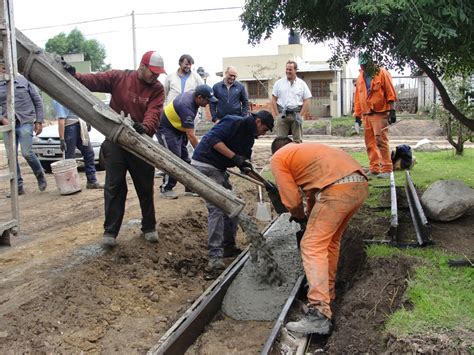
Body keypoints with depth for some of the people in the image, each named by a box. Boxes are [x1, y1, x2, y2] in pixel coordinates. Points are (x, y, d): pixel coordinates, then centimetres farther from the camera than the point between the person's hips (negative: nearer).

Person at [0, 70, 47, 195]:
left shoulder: (24, 80, 3)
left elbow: (37, 100, 6)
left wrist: (39, 121, 2)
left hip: (25, 122, -3)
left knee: (27, 153, -14)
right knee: (12, 157, 3)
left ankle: (40, 175, 11)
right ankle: (18, 186, 13)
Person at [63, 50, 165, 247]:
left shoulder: (157, 89, -4)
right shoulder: (118, 77, -3)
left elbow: (153, 113, -18)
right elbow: (93, 80, -5)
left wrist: (145, 127, -38)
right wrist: (74, 75, -25)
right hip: (115, 141, 0)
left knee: (145, 187, 9)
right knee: (114, 186, 2)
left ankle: (149, 227, 25)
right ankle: (110, 231, 10)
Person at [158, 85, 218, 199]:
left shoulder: (192, 94, -6)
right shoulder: (186, 106, -33)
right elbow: (191, 135, -33)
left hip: (178, 128, 9)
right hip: (166, 130, -9)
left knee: (185, 158, 6)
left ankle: (190, 188, 11)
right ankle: (165, 189, 0)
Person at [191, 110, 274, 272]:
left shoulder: (249, 136, 16)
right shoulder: (234, 122, -13)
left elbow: (245, 165, 18)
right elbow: (213, 139, -24)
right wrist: (234, 157, -27)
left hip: (218, 168, 10)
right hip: (205, 164, -10)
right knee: (217, 208, -16)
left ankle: (228, 247, 23)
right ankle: (215, 257, -16)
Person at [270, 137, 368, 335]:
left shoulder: (278, 158, 12)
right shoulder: (305, 149, 35)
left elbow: (291, 198, 7)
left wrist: (301, 219, 24)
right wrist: (311, 218, 43)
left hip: (338, 189, -9)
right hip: (360, 184, 9)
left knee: (312, 246, -7)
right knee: (330, 240, 24)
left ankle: (319, 315, -15)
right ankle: (327, 292, 33)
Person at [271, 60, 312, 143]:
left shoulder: (302, 84, 7)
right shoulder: (279, 83, 8)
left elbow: (306, 101, 5)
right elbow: (274, 100, 7)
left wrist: (300, 115, -5)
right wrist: (277, 114, -2)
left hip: (296, 114, 0)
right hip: (282, 114, 0)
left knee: (298, 140, 2)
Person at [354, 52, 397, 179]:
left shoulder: (382, 74, -3)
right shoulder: (360, 77, 13)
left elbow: (390, 94, -5)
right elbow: (358, 97, 17)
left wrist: (392, 111, -10)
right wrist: (357, 115, 15)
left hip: (380, 114, -6)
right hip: (366, 115, 6)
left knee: (381, 141, -10)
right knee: (370, 143, 8)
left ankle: (387, 169, -5)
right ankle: (374, 168, 15)